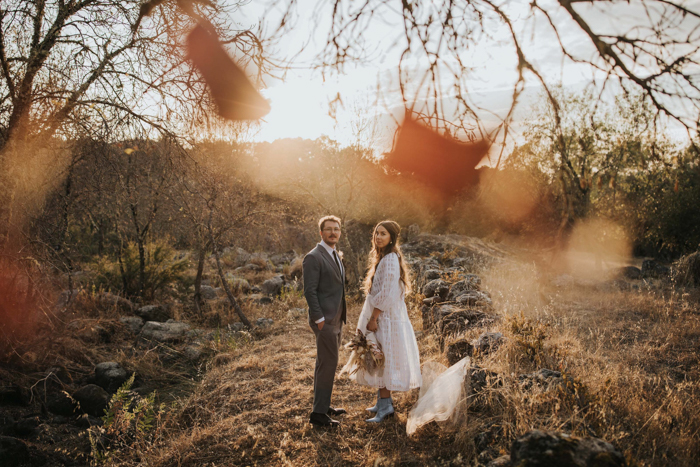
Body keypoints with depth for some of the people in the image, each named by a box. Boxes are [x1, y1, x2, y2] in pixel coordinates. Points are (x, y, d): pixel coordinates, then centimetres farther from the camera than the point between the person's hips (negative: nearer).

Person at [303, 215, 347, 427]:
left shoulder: (335, 255, 15)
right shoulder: (313, 257, -14)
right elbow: (309, 291, -18)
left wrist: (339, 318, 18)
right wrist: (320, 320, -20)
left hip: (336, 320, 9)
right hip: (325, 321, -9)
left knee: (326, 363, 16)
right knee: (328, 364, -7)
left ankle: (323, 405, 26)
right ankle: (318, 413, 1)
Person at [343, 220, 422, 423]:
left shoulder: (390, 260, -19)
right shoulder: (382, 258, 12)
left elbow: (387, 294, -23)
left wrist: (373, 318, -20)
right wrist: (371, 317, 19)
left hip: (385, 317, -10)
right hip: (382, 315, 10)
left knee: (382, 359, -3)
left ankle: (385, 405, 7)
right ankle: (384, 401, 26)